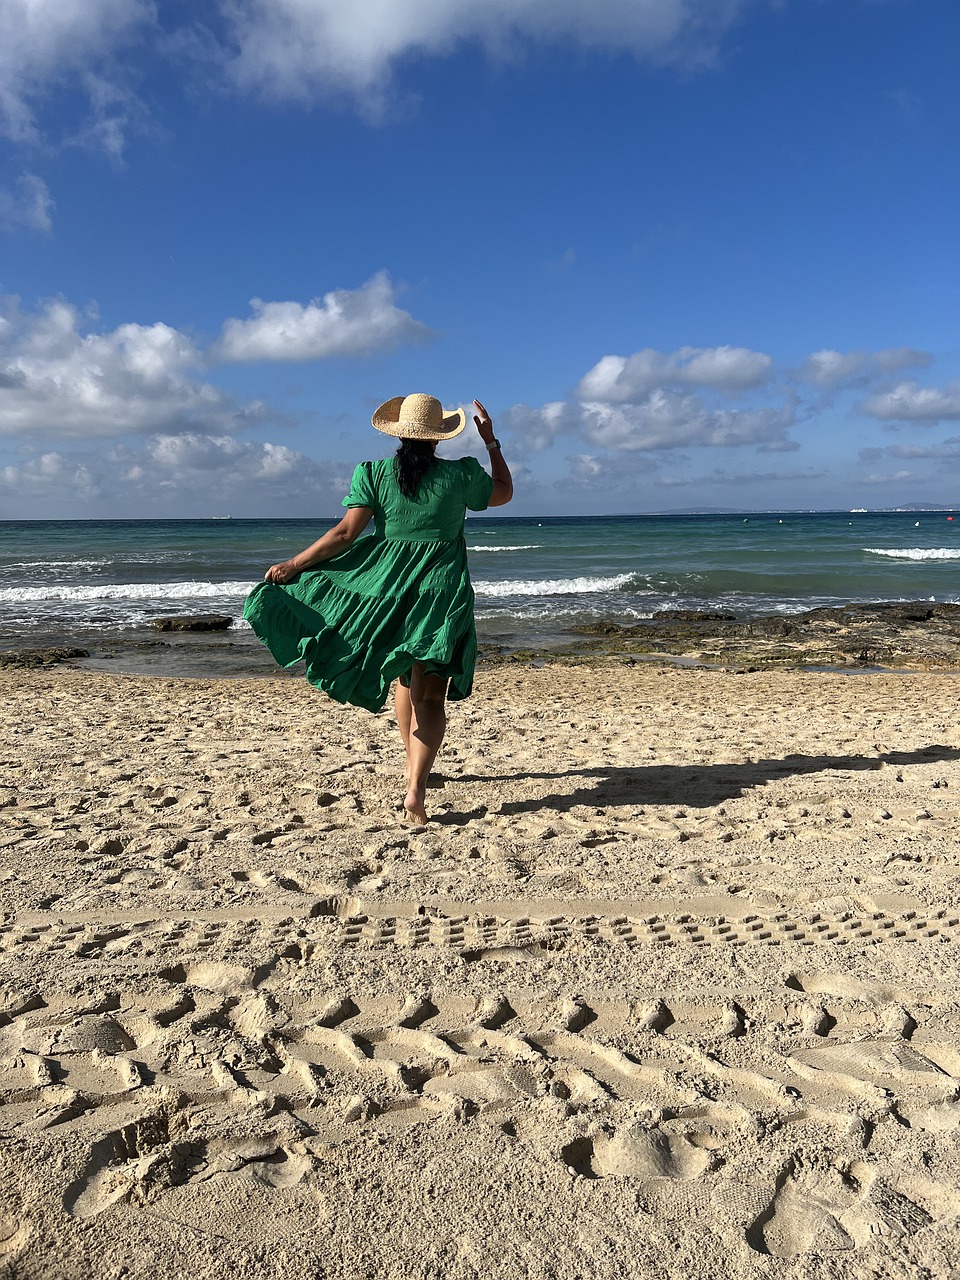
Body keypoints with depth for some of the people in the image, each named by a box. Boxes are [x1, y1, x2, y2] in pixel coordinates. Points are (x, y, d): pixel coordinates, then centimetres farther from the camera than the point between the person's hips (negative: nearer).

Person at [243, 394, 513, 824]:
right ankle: (416, 788, -17)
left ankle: (414, 767, 37)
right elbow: (504, 492, 17)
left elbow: (346, 532, -9)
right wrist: (491, 440, 23)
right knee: (430, 696, -1)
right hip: (442, 591, -2)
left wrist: (294, 565, -2)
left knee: (404, 679, 23)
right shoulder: (460, 475, -2)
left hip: (390, 586, 2)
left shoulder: (375, 474, -2)